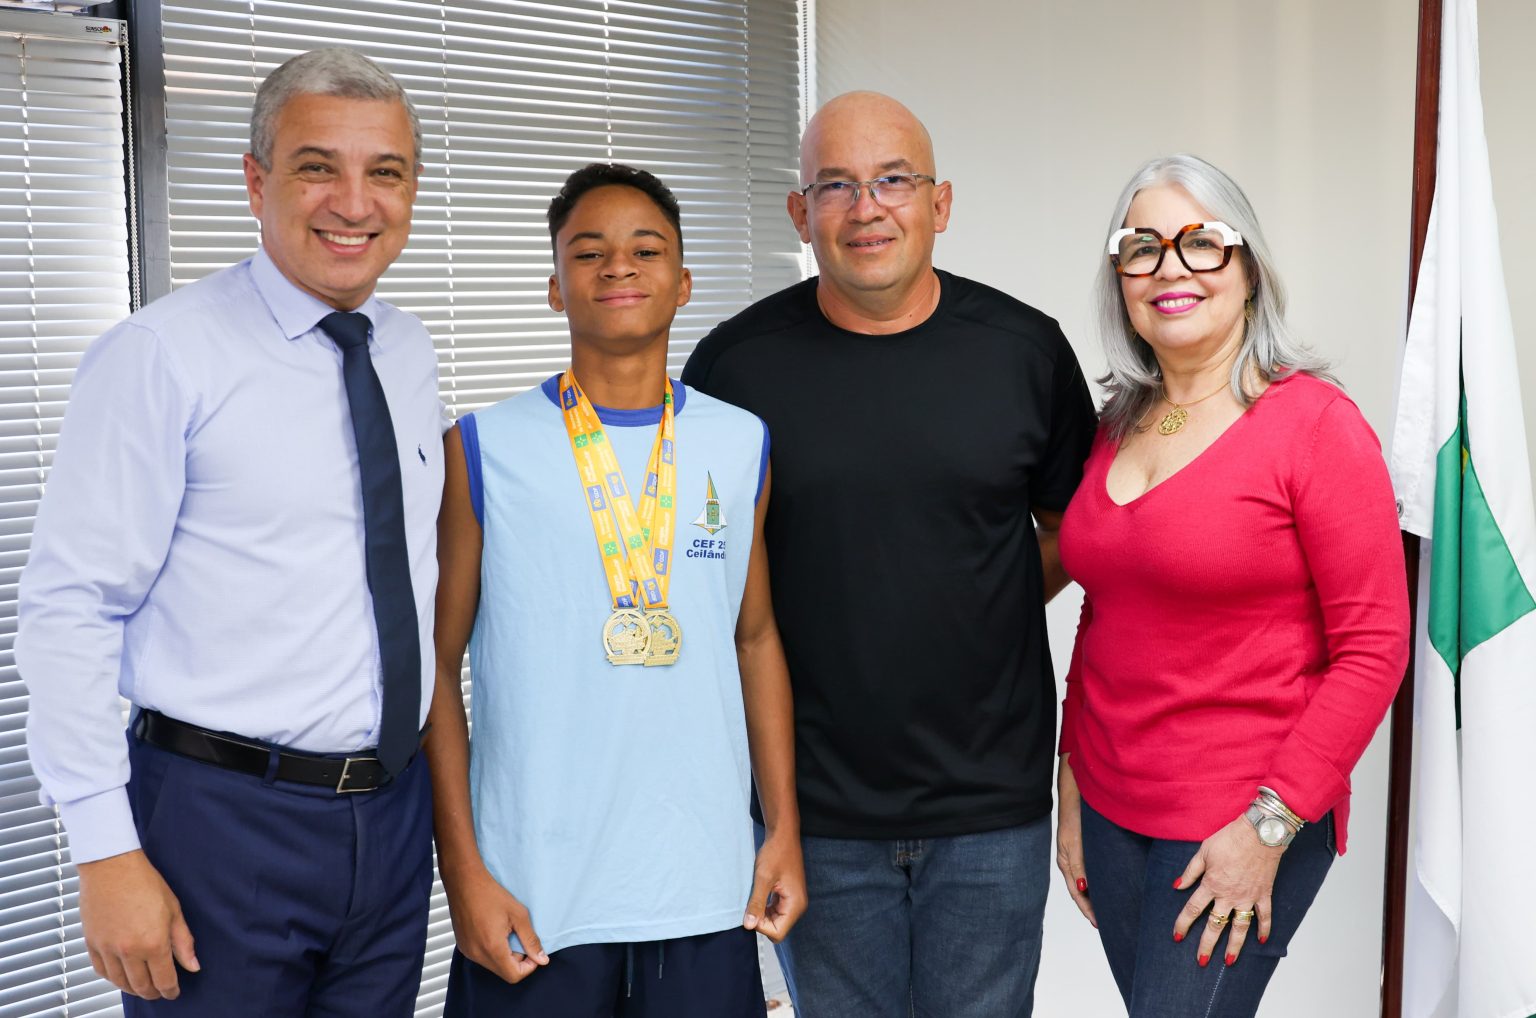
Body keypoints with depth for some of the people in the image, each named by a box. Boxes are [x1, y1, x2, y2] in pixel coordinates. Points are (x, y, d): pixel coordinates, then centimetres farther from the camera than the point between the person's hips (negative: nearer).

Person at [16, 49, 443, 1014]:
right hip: (225, 824, -6)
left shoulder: (412, 354, 8)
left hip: (395, 816, 6)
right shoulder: (159, 356, -11)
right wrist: (109, 853, -16)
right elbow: (68, 609, -13)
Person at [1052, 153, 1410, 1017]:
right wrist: (1074, 791, 13)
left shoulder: (1315, 423, -11)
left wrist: (1269, 825, -15)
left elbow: (1374, 647, -13)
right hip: (1110, 809, 6)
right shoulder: (1119, 426, 7)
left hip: (1244, 826, -6)